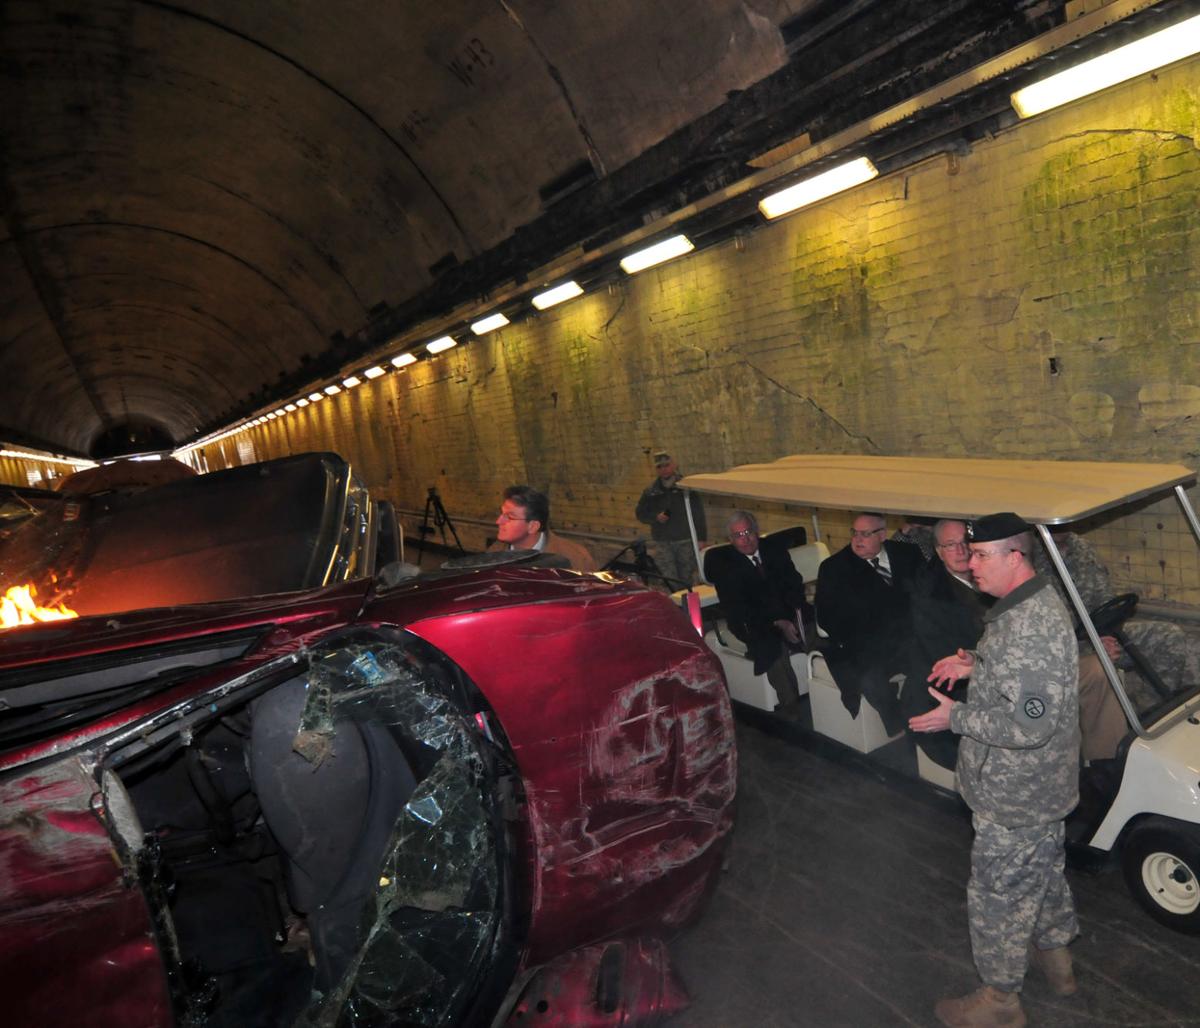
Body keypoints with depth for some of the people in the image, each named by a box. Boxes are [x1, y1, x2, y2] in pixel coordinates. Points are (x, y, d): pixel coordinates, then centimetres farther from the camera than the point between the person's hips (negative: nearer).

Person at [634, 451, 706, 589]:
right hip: (663, 543, 1)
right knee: (669, 581, -6)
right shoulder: (651, 491, 7)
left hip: (686, 541, -1)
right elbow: (640, 513, 12)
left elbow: (699, 514, -2)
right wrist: (656, 517, -8)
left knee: (687, 580, 8)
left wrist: (702, 539, -7)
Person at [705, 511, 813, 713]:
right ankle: (791, 709, -22)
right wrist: (777, 624, -20)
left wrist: (798, 611, -14)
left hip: (791, 615, 4)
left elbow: (795, 584, 8)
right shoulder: (722, 563, -2)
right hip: (756, 625, -4)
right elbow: (736, 607, -9)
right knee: (773, 647, -33)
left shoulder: (775, 549, 11)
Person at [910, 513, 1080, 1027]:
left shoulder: (1031, 627, -32)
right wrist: (976, 665, 2)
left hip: (1013, 796, -10)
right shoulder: (1035, 603, 1)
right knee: (1045, 869, 28)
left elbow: (1029, 727, -33)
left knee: (998, 892, 8)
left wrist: (956, 718, -24)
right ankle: (1056, 956, 50)